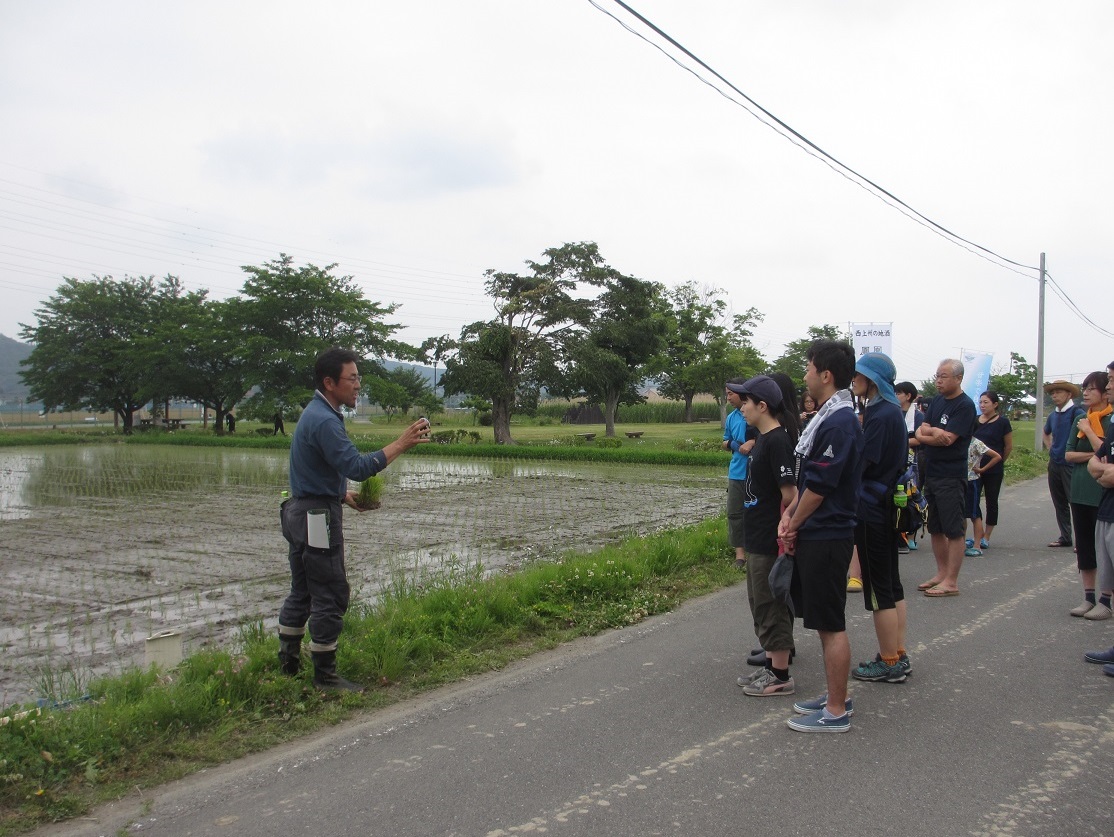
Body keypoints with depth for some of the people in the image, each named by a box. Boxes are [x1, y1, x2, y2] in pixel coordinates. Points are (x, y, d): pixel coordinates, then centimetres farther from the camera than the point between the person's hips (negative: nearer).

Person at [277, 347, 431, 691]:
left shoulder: (315, 414, 14)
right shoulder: (324, 421, -20)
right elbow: (357, 466, -28)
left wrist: (342, 493, 13)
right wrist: (401, 444, -26)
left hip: (301, 512, 11)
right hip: (317, 517, -11)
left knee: (302, 592, 17)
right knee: (330, 597, -3)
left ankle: (288, 663, 25)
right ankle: (325, 675, 5)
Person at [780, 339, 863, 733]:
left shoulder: (839, 423, -20)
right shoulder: (827, 417, 13)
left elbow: (819, 486, -20)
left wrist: (794, 524, -7)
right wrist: (789, 515, 5)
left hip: (827, 538, -10)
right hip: (815, 535, 10)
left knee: (831, 624, -2)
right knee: (824, 621, 17)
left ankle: (836, 711, 8)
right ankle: (835, 695, 29)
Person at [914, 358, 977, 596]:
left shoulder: (965, 405, -10)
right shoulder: (936, 402, 14)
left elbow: (948, 439, -19)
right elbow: (920, 430, 5)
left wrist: (925, 435, -5)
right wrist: (935, 431, -16)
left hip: (951, 476, -8)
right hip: (931, 473, 8)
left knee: (954, 531, -3)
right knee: (935, 529, 14)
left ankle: (951, 582, 0)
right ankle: (942, 573, 25)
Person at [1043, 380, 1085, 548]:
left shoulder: (1076, 413, -11)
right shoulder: (1053, 415, 11)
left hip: (1070, 465, -7)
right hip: (1054, 464, 7)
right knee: (1059, 503, 12)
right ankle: (1065, 537, 20)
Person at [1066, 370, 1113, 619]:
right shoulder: (1081, 421, 10)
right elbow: (1068, 455, 5)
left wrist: (1088, 431, -12)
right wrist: (1093, 455, -10)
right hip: (1081, 493, 6)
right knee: (1084, 546, 10)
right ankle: (1088, 598, 17)